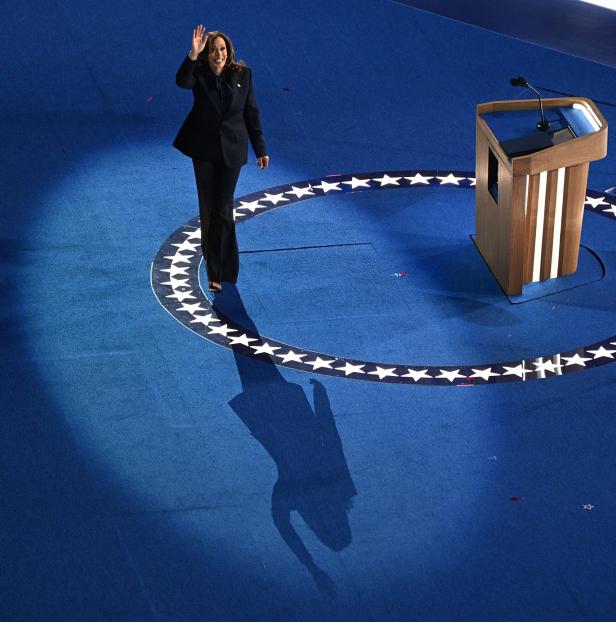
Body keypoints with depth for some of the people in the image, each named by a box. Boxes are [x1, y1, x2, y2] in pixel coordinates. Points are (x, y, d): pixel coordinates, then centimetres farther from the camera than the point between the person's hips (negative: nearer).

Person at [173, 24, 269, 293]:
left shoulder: (242, 74, -4)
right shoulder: (199, 74, -7)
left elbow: (251, 112, 2)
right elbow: (181, 81, -31)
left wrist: (260, 149, 2)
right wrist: (193, 55, -46)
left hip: (232, 149, 0)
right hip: (204, 149, 0)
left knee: (223, 209, -2)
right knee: (208, 210, 7)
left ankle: (221, 273, 6)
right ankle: (215, 273, 20)